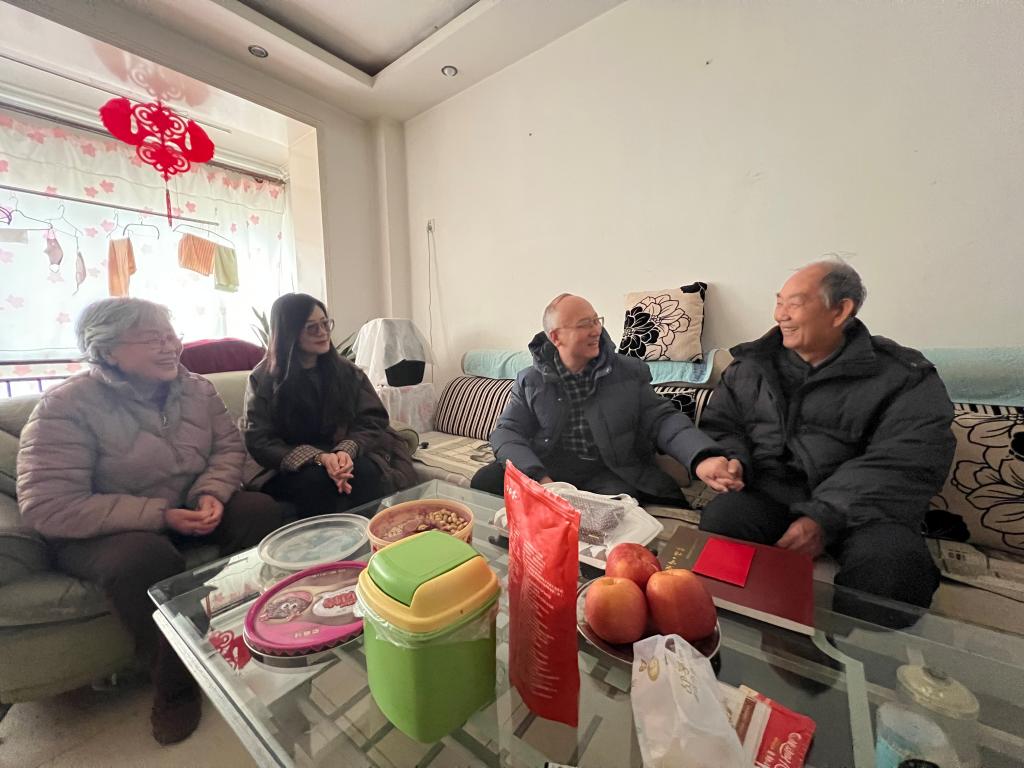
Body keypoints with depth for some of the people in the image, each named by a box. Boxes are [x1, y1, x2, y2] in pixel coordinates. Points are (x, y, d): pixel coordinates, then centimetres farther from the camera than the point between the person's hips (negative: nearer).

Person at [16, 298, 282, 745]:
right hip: (101, 531, -4)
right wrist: (160, 515, -27)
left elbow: (229, 446, 0)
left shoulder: (196, 389, -2)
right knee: (147, 559, -35)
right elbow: (49, 508, -20)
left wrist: (211, 494, -20)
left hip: (189, 509, 4)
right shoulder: (66, 407, -17)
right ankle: (175, 688, -9)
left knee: (260, 511, -20)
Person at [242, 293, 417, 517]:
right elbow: (260, 442, -7)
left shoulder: (346, 371, 5)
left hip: (345, 457, 1)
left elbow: (372, 421, -2)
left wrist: (347, 450, -24)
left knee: (367, 472, -31)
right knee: (316, 480, -33)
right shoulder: (262, 379, -1)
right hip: (293, 470, -1)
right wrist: (319, 458, -24)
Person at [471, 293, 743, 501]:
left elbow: (662, 419, -1)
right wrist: (538, 477, -23)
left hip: (611, 472, 0)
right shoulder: (530, 382, 4)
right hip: (547, 469, 1)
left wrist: (701, 459, -23)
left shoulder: (630, 372, 5)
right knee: (486, 480, -19)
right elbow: (507, 432, -3)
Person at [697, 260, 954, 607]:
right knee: (719, 519, -29)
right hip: (768, 497, 2)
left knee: (892, 563, -32)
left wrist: (825, 518, -21)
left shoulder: (900, 375, 3)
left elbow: (904, 464, -9)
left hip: (858, 509, -1)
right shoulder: (750, 364, 12)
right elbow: (720, 426, 13)